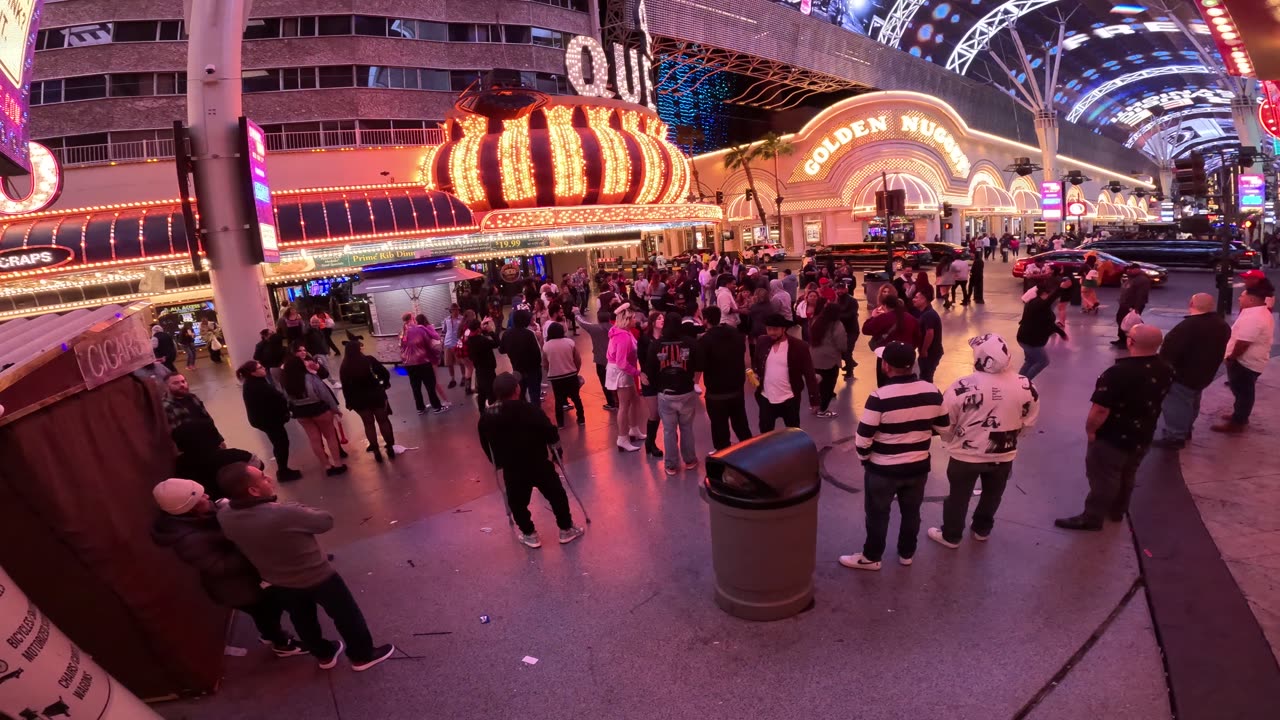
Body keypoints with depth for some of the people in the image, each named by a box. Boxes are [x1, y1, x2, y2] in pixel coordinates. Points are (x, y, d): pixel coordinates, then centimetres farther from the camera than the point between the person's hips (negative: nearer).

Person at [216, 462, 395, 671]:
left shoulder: (224, 515, -19)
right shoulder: (284, 513, -41)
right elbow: (326, 521, -23)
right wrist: (299, 509, -7)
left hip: (278, 581, 6)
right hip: (316, 576, -6)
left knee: (302, 619, 30)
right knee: (346, 615, 18)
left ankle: (325, 655, 52)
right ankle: (362, 656, 37)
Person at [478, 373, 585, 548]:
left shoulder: (487, 416, -10)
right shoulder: (532, 410, -18)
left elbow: (485, 444, 3)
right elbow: (551, 435, -10)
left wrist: (497, 462, 20)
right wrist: (557, 450, 10)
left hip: (512, 470, 1)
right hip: (540, 465, -1)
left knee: (517, 503, 23)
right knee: (557, 495, 18)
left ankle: (529, 534, 32)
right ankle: (566, 529, 29)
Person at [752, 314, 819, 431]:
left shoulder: (799, 346, -13)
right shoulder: (762, 342, -2)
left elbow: (809, 374, -8)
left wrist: (813, 400, -8)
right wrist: (755, 373, 0)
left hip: (789, 399, -3)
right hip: (766, 398, 3)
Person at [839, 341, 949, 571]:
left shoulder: (880, 397, -26)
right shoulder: (932, 392, -9)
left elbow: (863, 439, -21)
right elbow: (943, 428, 4)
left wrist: (864, 458, -1)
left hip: (883, 469, -5)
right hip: (919, 466, 5)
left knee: (878, 514, 14)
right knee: (911, 511, 24)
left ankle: (871, 557, 31)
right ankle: (907, 553, 42)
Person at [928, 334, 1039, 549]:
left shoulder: (963, 387, -26)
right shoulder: (1026, 386, -14)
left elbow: (944, 423, -15)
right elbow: (1028, 421, 2)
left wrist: (950, 441, 6)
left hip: (966, 456, -3)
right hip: (1004, 456, 3)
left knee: (958, 496, 17)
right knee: (992, 494, 27)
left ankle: (951, 535, 33)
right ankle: (982, 529, 46)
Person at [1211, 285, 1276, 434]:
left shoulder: (1252, 317, -27)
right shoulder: (1262, 312, 9)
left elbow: (1242, 343, -28)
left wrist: (1231, 357, -15)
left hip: (1245, 362, -10)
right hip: (1252, 361, 10)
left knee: (1242, 392, 0)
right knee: (1243, 392, 21)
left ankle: (1236, 423, 9)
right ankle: (1240, 416, 35)